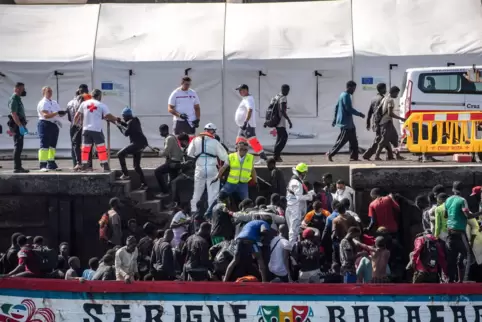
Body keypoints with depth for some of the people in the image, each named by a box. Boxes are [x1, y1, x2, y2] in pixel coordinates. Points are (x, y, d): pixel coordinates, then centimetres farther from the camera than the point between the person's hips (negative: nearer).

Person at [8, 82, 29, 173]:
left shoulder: (17, 99, 19)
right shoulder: (14, 99, -12)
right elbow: (13, 114, -21)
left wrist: (23, 125, 21)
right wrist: (20, 126, -26)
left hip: (19, 125, 10)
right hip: (17, 125, -10)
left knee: (18, 146, 11)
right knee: (18, 146, -11)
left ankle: (18, 166, 15)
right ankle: (17, 167, -12)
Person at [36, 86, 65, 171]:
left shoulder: (54, 103, 19)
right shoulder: (43, 103, -7)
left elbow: (59, 114, 22)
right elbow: (45, 115, -19)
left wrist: (62, 113, -1)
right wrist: (56, 113, -26)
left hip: (54, 125, 8)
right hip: (45, 125, -8)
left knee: (53, 145, 11)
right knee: (44, 145, -10)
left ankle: (51, 164, 16)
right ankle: (43, 165, -13)